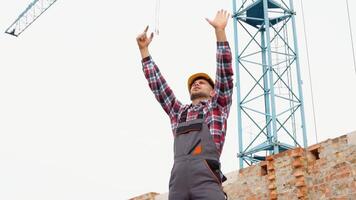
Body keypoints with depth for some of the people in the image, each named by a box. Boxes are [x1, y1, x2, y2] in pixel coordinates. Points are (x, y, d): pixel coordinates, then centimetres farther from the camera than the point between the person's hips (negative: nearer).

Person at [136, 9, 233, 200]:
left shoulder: (218, 106, 24)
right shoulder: (178, 112, 34)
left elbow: (225, 73, 15)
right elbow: (157, 84, 32)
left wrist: (219, 31, 9)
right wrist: (144, 49, 31)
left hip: (205, 177, -3)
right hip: (178, 179, 4)